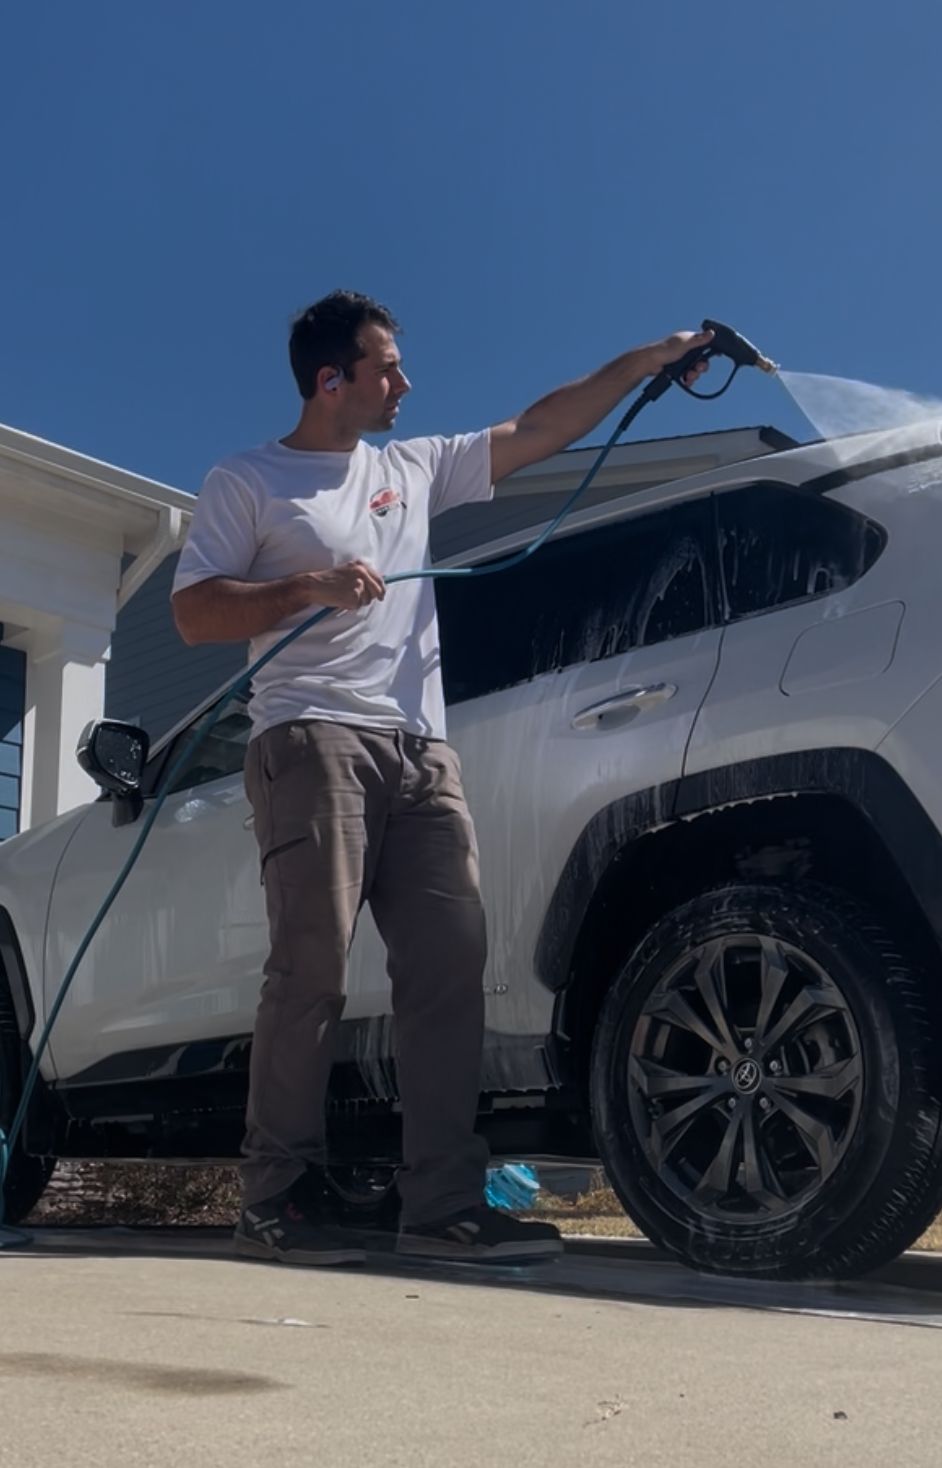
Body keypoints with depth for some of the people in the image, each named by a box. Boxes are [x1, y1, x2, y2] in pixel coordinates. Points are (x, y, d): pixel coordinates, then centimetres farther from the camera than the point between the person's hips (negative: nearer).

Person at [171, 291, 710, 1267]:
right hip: (314, 738, -5)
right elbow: (193, 614, 1)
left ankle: (444, 1204, -5)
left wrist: (653, 357, 24)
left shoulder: (413, 469, 24)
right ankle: (278, 1200, -7)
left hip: (419, 748, 5)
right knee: (312, 963, -14)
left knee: (449, 962, -6)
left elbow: (537, 431, 26)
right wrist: (309, 586, -11)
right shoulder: (246, 482, 9)